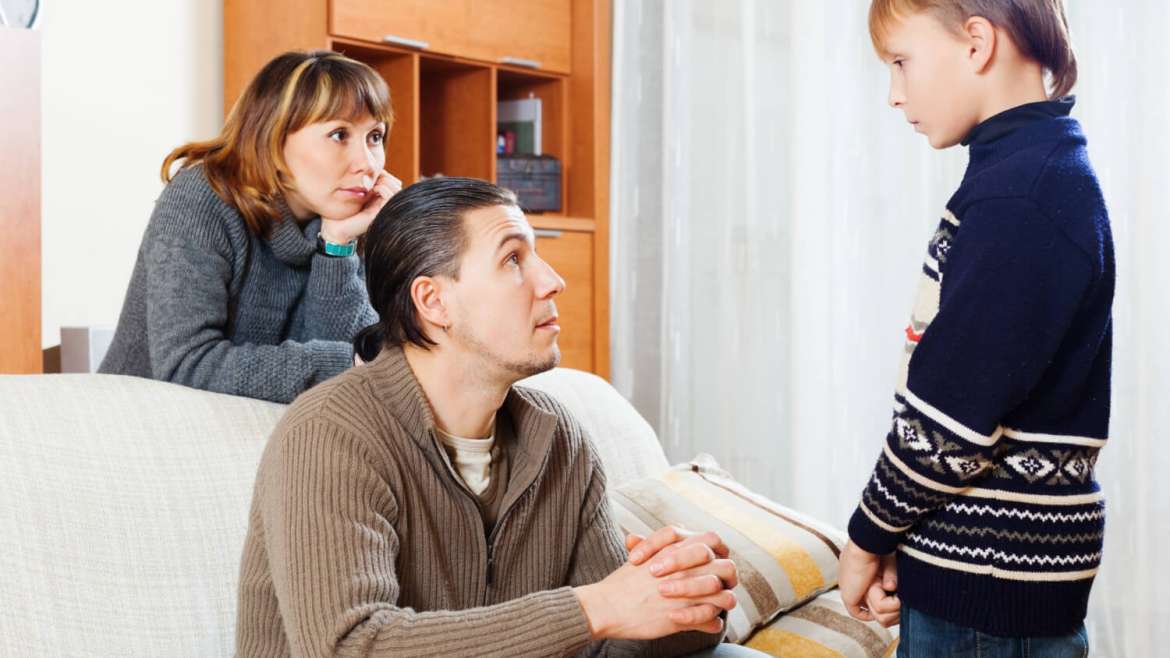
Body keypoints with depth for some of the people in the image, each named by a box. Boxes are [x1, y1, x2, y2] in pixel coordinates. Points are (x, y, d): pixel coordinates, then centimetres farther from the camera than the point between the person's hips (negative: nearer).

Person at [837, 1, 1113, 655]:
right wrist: (899, 537, 7)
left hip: (989, 579, -9)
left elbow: (946, 427, -20)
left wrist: (869, 536, -5)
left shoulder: (1017, 199, -19)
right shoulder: (1042, 171, 11)